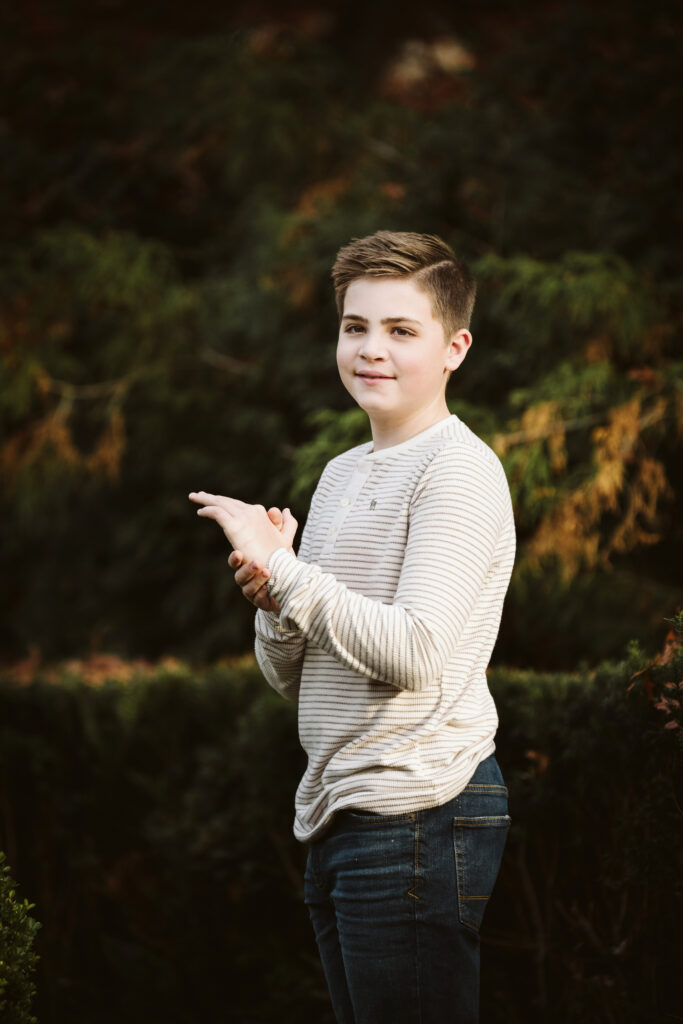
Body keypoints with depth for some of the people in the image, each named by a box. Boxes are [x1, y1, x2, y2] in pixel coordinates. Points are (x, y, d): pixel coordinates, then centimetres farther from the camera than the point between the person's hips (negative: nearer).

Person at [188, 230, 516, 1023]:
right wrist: (273, 601, -4)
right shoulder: (341, 474, 18)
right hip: (336, 811, 9)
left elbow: (414, 654, -20)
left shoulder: (459, 469, -9)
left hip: (417, 811, -9)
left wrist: (280, 567, -13)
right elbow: (291, 678, 18)